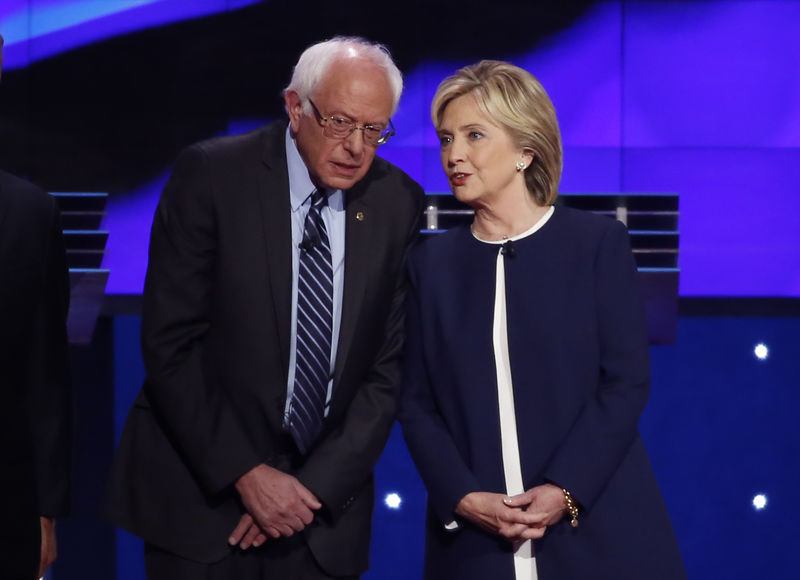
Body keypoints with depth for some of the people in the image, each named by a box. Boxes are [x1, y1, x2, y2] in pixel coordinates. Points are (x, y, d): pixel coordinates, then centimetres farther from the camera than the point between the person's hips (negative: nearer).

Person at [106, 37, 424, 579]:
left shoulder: (400, 204, -2)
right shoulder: (210, 175, -9)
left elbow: (391, 366, 0)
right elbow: (170, 344, -11)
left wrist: (317, 484, -9)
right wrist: (245, 473, -14)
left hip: (324, 495, 2)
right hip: (201, 492, -2)